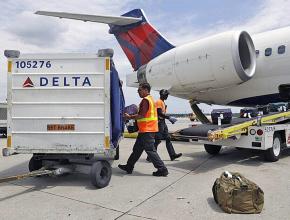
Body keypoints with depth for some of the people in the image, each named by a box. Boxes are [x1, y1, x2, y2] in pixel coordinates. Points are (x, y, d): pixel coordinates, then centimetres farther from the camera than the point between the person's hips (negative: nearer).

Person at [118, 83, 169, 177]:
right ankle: (129, 167, 26)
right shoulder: (150, 99, 18)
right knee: (137, 149, 16)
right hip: (148, 129, 11)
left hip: (147, 130, -11)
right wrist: (132, 116, 15)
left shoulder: (145, 100, -14)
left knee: (150, 150, -5)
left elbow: (141, 115, -21)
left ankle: (162, 170, 2)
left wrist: (130, 117, -8)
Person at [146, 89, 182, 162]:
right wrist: (169, 117, -21)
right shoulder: (158, 102, -12)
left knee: (168, 139, 10)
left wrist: (169, 118, 14)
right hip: (159, 122, -10)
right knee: (157, 140, -8)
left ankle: (172, 155, 15)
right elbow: (159, 113, -22)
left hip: (163, 122, 10)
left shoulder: (162, 102, 18)